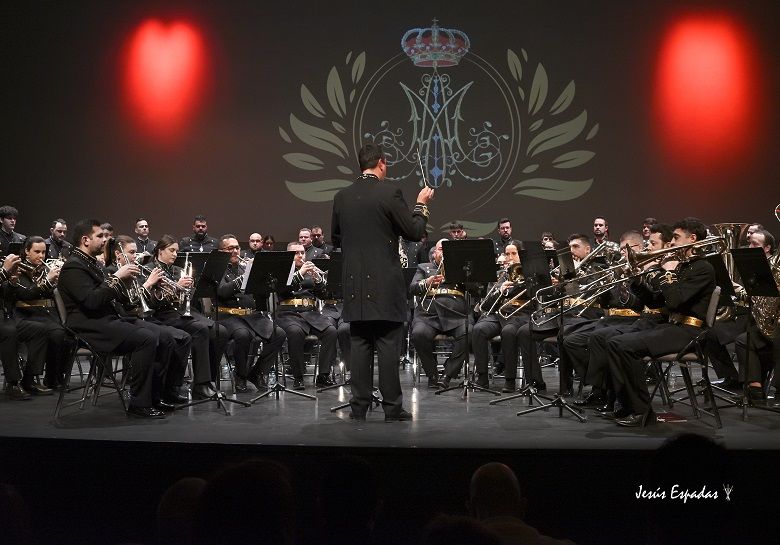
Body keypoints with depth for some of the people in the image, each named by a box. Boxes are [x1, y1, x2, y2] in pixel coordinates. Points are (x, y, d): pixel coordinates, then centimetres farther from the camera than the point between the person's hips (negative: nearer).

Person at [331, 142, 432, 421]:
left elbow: (336, 239, 15)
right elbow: (414, 232, -5)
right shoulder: (390, 194, -9)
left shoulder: (341, 197, 7)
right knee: (388, 345, 1)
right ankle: (392, 406, 5)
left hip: (355, 283, 5)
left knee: (359, 345, 9)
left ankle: (359, 406, 12)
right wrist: (421, 205, 10)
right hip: (385, 283, -4)